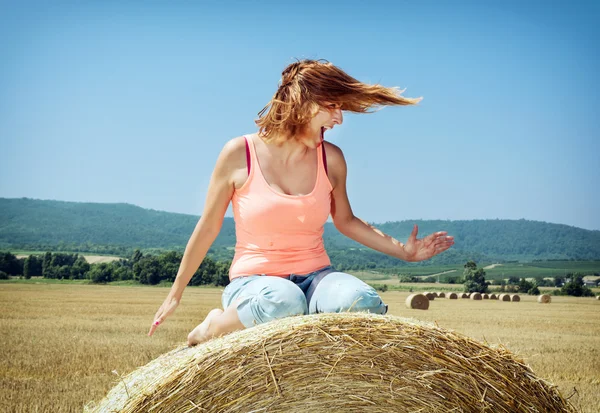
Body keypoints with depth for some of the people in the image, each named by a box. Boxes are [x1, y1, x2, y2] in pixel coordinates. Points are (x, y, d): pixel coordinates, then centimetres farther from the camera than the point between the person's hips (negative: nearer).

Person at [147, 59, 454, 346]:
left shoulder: (332, 158, 2)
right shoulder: (240, 153, -8)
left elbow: (345, 221, 18)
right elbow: (208, 227, 2)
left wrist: (403, 250, 7)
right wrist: (175, 294, 8)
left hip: (316, 277, 3)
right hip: (254, 282, -3)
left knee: (363, 302, -31)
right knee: (282, 302, -40)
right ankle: (212, 328, -8)